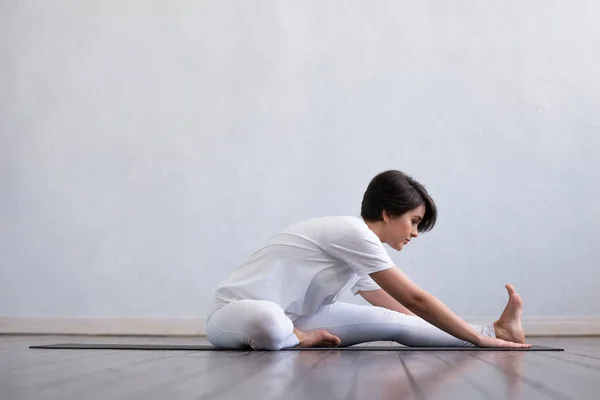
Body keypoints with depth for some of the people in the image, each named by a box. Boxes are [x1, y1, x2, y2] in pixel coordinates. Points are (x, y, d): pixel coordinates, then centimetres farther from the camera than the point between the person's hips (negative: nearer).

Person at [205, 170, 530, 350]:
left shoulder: (355, 254, 12)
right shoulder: (353, 232, -18)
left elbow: (400, 312, 19)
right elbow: (415, 300, -19)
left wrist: (485, 334, 20)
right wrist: (479, 340, -14)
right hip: (234, 313, -8)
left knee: (392, 323, -5)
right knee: (268, 323, -45)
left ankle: (495, 331, 2)